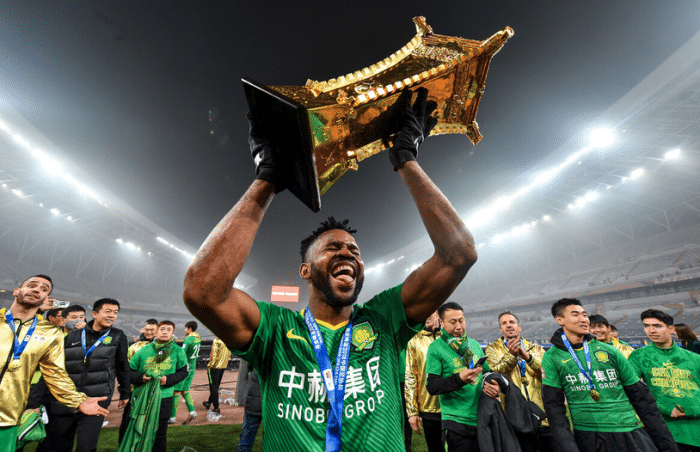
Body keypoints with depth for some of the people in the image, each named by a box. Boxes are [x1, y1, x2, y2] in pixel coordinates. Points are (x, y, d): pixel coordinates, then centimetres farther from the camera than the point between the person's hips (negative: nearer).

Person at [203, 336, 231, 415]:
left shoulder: (217, 340, -22)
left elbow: (213, 355, -21)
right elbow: (229, 354, 8)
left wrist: (209, 366, -8)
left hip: (215, 367, -7)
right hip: (223, 367, 7)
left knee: (214, 388, 6)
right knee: (216, 387, 21)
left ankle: (216, 408, 12)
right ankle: (209, 403, 39)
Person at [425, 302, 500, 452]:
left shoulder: (474, 345, 9)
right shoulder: (436, 348, -9)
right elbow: (432, 387, -13)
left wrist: (493, 385, -5)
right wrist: (459, 379, -26)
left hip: (483, 419, 5)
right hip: (456, 422, -5)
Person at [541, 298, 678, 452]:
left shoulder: (609, 351, 4)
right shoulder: (552, 357, -6)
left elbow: (641, 398, 8)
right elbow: (554, 407, -7)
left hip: (631, 432, 3)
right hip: (588, 437, -3)